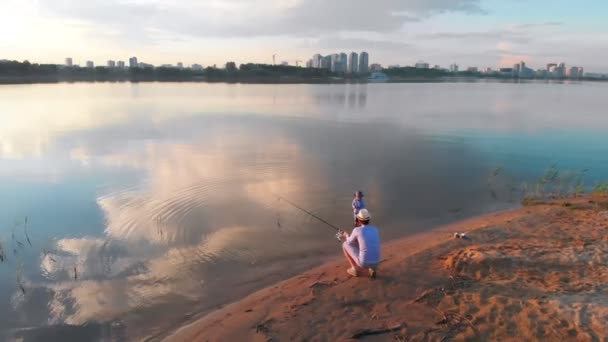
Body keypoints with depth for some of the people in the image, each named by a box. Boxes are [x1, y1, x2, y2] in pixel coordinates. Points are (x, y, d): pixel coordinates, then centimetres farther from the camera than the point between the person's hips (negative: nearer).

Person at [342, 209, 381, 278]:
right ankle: (373, 269, 18)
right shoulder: (375, 230, 11)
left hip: (363, 262, -5)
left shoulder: (357, 229, -6)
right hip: (375, 262, 5)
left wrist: (346, 235, 37)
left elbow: (350, 242, 13)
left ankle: (355, 269, 19)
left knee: (345, 244, 17)